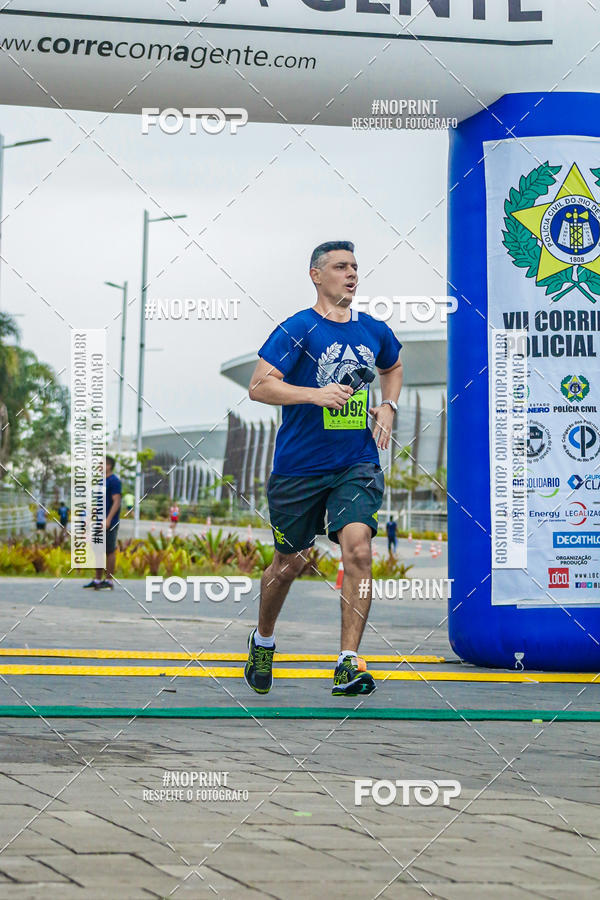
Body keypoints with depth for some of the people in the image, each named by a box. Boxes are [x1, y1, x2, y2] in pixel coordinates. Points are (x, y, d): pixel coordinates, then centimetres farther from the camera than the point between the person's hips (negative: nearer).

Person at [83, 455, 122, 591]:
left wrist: (108, 519, -22)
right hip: (99, 523, 9)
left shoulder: (114, 481, -10)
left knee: (110, 551, -4)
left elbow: (116, 502, -16)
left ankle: (109, 581, 0)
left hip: (109, 523, -9)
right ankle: (97, 580, 15)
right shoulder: (102, 481, 17)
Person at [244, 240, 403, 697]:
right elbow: (259, 387, -16)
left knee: (358, 548, -18)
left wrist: (388, 407, 12)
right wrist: (317, 394, -26)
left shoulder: (373, 330, 8)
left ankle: (348, 665, -18)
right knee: (289, 564, 9)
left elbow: (394, 367, 30)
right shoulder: (298, 329, -8)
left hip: (358, 465, 3)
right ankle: (263, 639, 38)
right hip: (299, 467, -2)